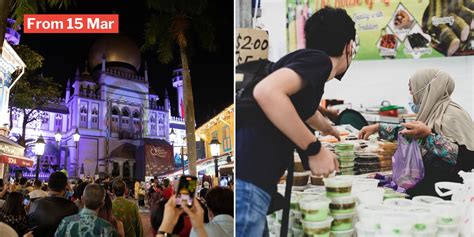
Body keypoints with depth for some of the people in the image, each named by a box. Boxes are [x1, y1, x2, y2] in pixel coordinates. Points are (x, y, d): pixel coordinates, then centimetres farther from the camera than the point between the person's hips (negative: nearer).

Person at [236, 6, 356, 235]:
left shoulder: (304, 60, 25)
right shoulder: (319, 59, -3)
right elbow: (266, 91, -23)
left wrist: (332, 131, 69)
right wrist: (314, 149, -14)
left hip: (248, 176, 9)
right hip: (245, 181, -9)